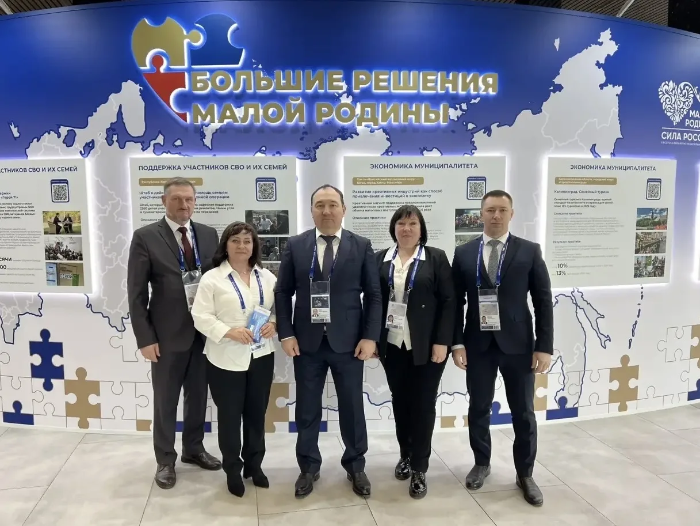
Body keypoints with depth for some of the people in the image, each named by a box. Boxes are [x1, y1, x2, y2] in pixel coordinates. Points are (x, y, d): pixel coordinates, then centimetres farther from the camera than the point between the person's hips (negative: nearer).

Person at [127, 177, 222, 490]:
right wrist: (145, 337, -11)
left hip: (205, 331, 4)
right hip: (167, 334, -3)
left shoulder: (209, 235, 4)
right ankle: (165, 460, 30)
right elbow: (136, 293, -7)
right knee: (165, 400, 11)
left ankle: (193, 449, 38)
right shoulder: (146, 237, -6)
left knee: (198, 395, 17)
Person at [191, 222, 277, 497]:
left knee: (257, 413, 14)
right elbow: (201, 317, -10)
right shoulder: (212, 278, -6)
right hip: (226, 358, -3)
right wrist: (230, 332, -22)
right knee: (230, 416, 9)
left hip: (261, 355, 4)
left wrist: (274, 324, -10)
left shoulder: (267, 277, 7)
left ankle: (254, 464, 33)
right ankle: (232, 470, 27)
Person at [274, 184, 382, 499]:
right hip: (307, 341, 1)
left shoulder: (362, 246, 1)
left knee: (352, 407, 11)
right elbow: (283, 292, 3)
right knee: (307, 408, 11)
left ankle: (355, 466, 31)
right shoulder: (295, 246, 3)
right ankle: (309, 467, 30)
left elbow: (373, 295, 0)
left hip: (348, 341, 0)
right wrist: (285, 334, -5)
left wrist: (370, 337, -8)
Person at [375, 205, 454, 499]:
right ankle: (405, 455, 31)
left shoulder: (436, 258, -2)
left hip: (427, 346, -2)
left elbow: (448, 302, -5)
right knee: (400, 402, 12)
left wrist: (442, 342, -12)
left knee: (423, 404, 4)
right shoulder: (380, 259, 5)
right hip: (392, 344, 3)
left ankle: (419, 469, 16)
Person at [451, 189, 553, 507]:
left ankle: (525, 474, 27)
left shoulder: (529, 251, 0)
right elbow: (456, 303, 3)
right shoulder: (464, 253, 3)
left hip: (518, 344, -1)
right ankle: (481, 464, 33)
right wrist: (457, 343, -5)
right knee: (478, 408, 12)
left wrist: (544, 346, -7)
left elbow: (543, 301, -2)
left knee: (524, 412, 9)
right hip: (478, 344, 1)